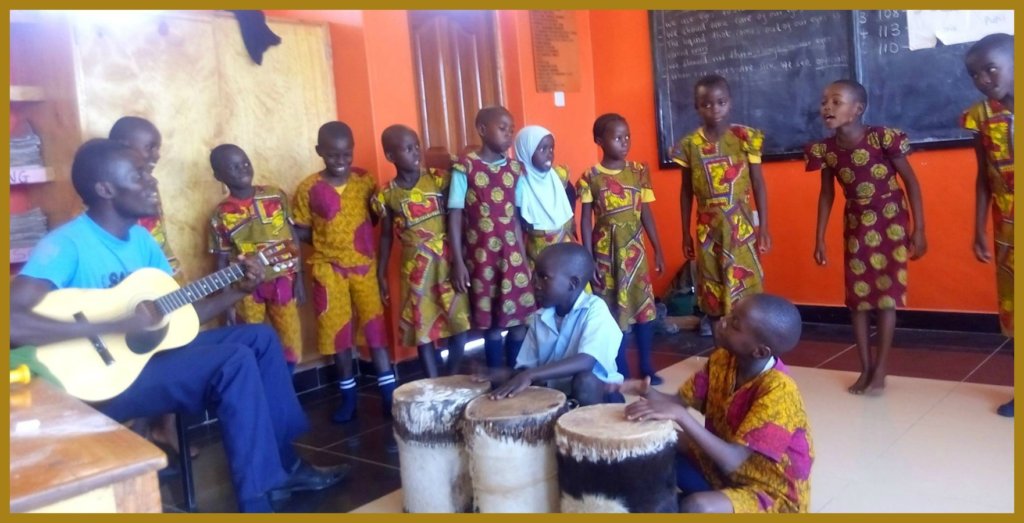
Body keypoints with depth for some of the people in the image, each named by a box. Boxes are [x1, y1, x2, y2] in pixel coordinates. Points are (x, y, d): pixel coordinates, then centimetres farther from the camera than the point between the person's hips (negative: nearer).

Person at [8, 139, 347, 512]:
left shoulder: (141, 238, 8)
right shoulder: (66, 244, -18)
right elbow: (13, 321, -32)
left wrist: (238, 290, -2)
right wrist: (117, 325, -33)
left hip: (149, 350, 9)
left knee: (260, 338, 3)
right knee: (234, 361, -26)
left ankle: (283, 464, 8)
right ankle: (259, 500, -15)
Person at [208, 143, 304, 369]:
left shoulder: (276, 196, -3)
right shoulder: (221, 214, -6)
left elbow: (292, 236, 3)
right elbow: (222, 260, -1)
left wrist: (298, 277, 1)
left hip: (282, 281, 2)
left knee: (292, 344, 9)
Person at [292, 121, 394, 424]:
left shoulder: (365, 180, 0)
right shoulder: (308, 189, -6)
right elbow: (300, 231, 0)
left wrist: (362, 235, -8)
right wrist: (326, 240, -11)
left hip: (364, 265, 1)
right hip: (329, 269, -1)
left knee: (375, 326, 3)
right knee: (336, 330, 7)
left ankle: (389, 392, 11)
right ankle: (348, 395, 20)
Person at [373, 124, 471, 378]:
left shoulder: (437, 179, -2)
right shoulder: (387, 196, -2)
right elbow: (386, 237, 7)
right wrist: (381, 275, 9)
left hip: (448, 260, 1)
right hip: (417, 267, -1)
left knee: (459, 322, 5)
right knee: (423, 330, 5)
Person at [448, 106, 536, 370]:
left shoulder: (515, 168, 6)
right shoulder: (465, 167, -7)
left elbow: (516, 217, 10)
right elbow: (455, 216, -6)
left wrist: (523, 257, 10)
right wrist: (458, 261, -10)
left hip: (512, 254, 4)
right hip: (481, 256, -4)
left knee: (520, 318, 5)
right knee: (491, 322, 6)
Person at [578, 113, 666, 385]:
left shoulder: (639, 172, 2)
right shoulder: (590, 177, -6)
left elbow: (646, 214, 6)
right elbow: (586, 221, -4)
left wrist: (658, 250, 5)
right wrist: (588, 259, -7)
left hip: (634, 249, 3)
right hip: (606, 251, -2)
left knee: (644, 306, 6)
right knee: (613, 311, 5)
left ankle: (646, 367, 20)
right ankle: (621, 373, 15)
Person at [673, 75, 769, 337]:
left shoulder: (746, 138, -4)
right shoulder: (689, 145, 0)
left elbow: (758, 186, 0)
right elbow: (686, 192, 7)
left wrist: (763, 228, -3)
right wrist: (686, 234, 8)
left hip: (741, 226, -1)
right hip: (708, 228, 2)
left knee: (746, 286, -1)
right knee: (712, 287, 8)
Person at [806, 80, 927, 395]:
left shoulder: (882, 138, -21)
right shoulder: (826, 150, -9)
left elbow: (911, 182, -12)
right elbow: (827, 194, 4)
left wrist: (919, 230, -12)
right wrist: (820, 238, 5)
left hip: (890, 221, -4)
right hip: (856, 225, 4)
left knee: (887, 292, -2)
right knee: (857, 295, 6)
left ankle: (880, 371, 8)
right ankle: (866, 368, 19)